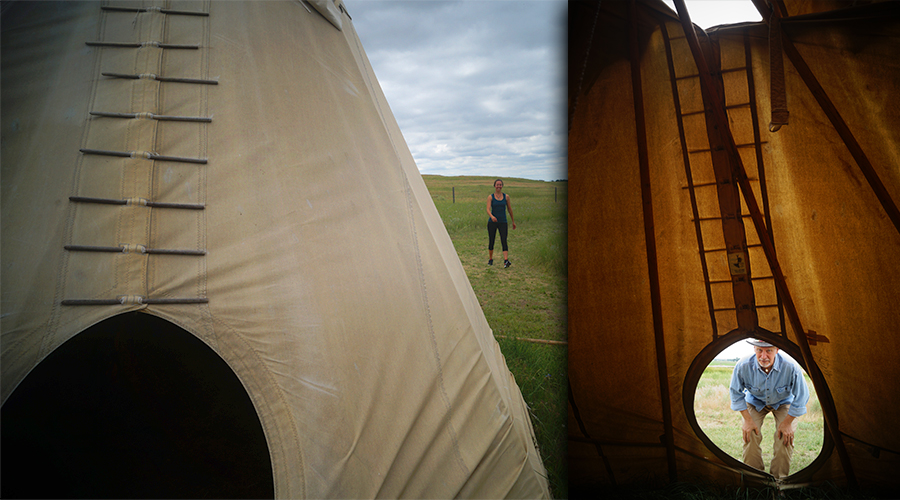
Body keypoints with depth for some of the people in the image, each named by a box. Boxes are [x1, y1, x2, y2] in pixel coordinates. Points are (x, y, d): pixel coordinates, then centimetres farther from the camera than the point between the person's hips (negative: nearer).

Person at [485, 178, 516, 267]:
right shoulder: (490, 197, 0)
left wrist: (513, 221, 17)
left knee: (504, 241, -13)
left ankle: (506, 261, -24)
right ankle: (490, 259, 25)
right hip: (492, 222, 0)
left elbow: (510, 209, 13)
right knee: (491, 241, 6)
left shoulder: (506, 196, 5)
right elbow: (488, 209, -12)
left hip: (503, 222, 0)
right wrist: (492, 216, -32)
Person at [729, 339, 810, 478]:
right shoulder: (743, 367, -34)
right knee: (749, 435, -14)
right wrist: (747, 419, -15)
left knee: (785, 437, -16)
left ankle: (779, 478, 4)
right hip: (755, 402, 1)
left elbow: (801, 396, -19)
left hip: (783, 402, 0)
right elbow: (736, 393, -14)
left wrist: (787, 422, -16)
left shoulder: (791, 367, -37)